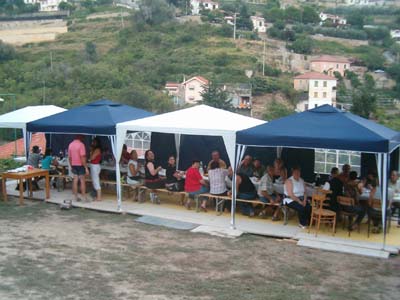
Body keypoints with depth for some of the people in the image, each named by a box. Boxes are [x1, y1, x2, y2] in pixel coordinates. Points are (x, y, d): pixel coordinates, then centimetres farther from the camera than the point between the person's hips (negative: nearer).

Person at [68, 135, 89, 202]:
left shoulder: (70, 145, 6)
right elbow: (83, 157, -20)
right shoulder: (81, 144, -15)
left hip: (74, 165, 6)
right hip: (80, 165, -6)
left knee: (75, 181, 8)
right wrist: (86, 168, -18)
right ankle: (84, 197, 2)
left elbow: (69, 157, 10)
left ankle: (76, 197, 11)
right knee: (82, 181, 0)